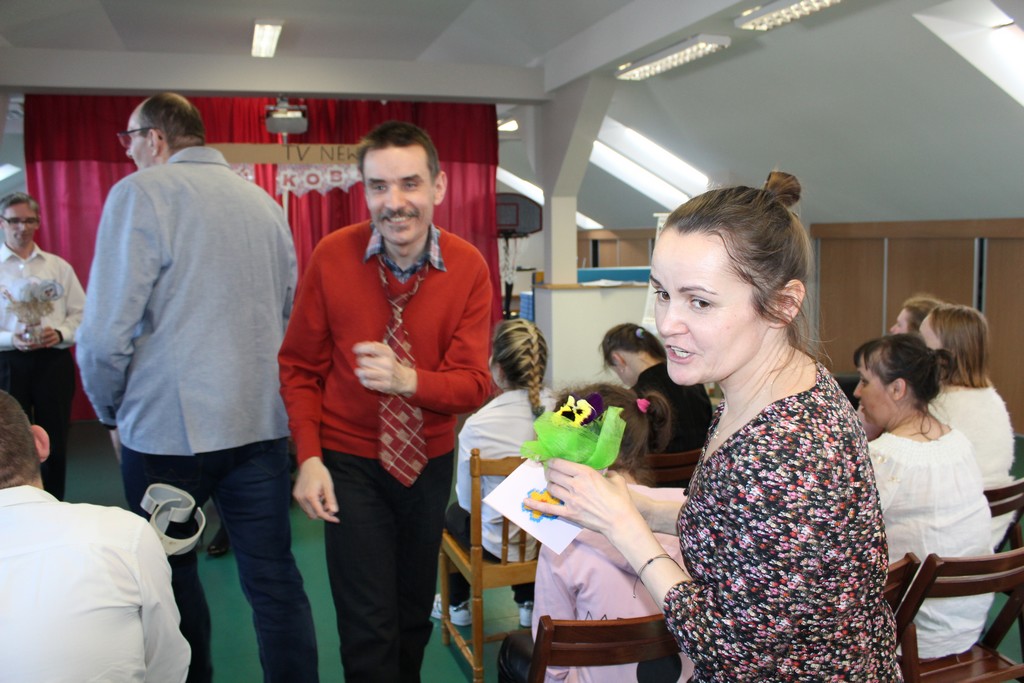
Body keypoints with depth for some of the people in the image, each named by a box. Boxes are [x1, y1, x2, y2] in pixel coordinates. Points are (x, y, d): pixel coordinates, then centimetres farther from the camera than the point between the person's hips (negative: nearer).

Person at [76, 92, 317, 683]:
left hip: (171, 428, -4)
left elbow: (107, 330, -13)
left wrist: (110, 408, 3)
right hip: (262, 422, 5)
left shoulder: (140, 194, -7)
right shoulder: (264, 202, 12)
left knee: (172, 575, 15)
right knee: (273, 578, 8)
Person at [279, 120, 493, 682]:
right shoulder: (331, 257, -13)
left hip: (430, 461, 2)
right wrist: (309, 458, -14)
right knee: (369, 629, -1)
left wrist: (408, 379, -33)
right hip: (350, 463, -2)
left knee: (415, 615, 20)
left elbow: (475, 384, -14)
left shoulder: (468, 267, -11)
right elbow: (299, 367, -4)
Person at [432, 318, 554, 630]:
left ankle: (457, 605, 46)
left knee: (454, 512, 29)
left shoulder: (478, 425, -26)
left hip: (501, 544, -3)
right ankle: (529, 603, 43)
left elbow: (467, 499, -12)